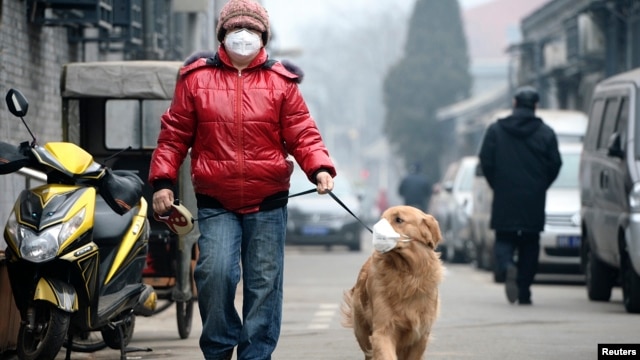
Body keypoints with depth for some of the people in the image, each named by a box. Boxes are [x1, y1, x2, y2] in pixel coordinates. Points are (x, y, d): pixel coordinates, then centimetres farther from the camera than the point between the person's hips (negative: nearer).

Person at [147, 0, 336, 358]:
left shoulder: (280, 83, 6)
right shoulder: (196, 78, 5)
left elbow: (302, 134, 1)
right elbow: (174, 135, 7)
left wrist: (320, 168, -16)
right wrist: (163, 181, -2)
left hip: (268, 204, 1)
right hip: (216, 204, -1)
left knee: (264, 284, 3)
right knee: (215, 271, -18)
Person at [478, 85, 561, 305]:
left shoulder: (495, 130, 1)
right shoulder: (545, 133, 1)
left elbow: (486, 162, -2)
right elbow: (555, 164, 0)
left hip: (504, 199, 0)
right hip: (534, 202, 0)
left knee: (504, 240, 7)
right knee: (530, 245, 9)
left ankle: (506, 267, -25)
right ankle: (524, 293, 6)